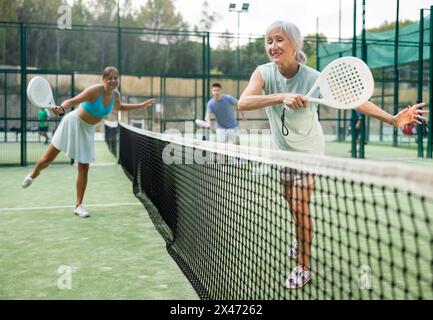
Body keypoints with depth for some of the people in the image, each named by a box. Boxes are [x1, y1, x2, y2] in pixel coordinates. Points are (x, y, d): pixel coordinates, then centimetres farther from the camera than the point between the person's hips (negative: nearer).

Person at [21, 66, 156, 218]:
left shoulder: (115, 94, -5)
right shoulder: (95, 90, -25)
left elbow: (119, 107, 19)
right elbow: (72, 101, -34)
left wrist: (141, 105, 17)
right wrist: (61, 108, -54)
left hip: (87, 130, 5)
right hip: (73, 122, -5)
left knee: (84, 169, 2)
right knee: (48, 158, 2)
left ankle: (79, 206, 13)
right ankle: (33, 175, 37)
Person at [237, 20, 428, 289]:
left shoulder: (313, 78, -25)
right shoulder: (264, 73, -19)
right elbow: (243, 103, -36)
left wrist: (393, 119, -29)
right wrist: (282, 97, -51)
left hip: (308, 151, -4)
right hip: (283, 149, 4)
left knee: (300, 207, -8)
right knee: (291, 202, 22)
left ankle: (304, 268, 11)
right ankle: (302, 240, 51)